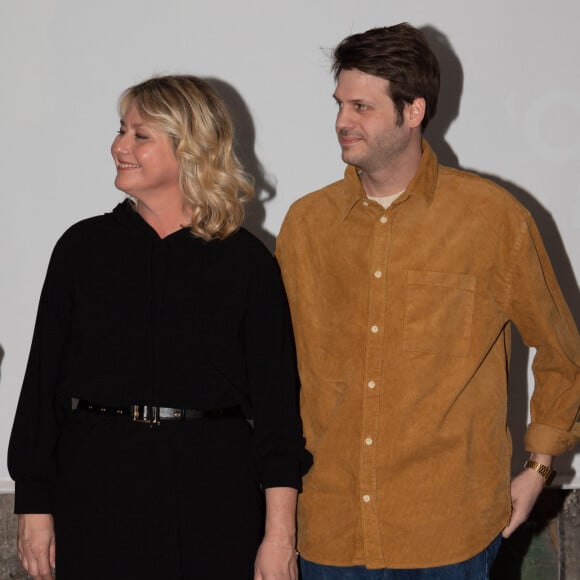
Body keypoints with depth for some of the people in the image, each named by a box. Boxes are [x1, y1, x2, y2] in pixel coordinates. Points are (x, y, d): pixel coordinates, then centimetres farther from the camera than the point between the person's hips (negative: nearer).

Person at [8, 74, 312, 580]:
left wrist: (280, 533, -8)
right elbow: (44, 383, 5)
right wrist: (35, 506, 1)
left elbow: (276, 397, -2)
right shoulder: (83, 248, 5)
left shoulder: (246, 262, 0)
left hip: (214, 493, -1)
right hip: (99, 487, 1)